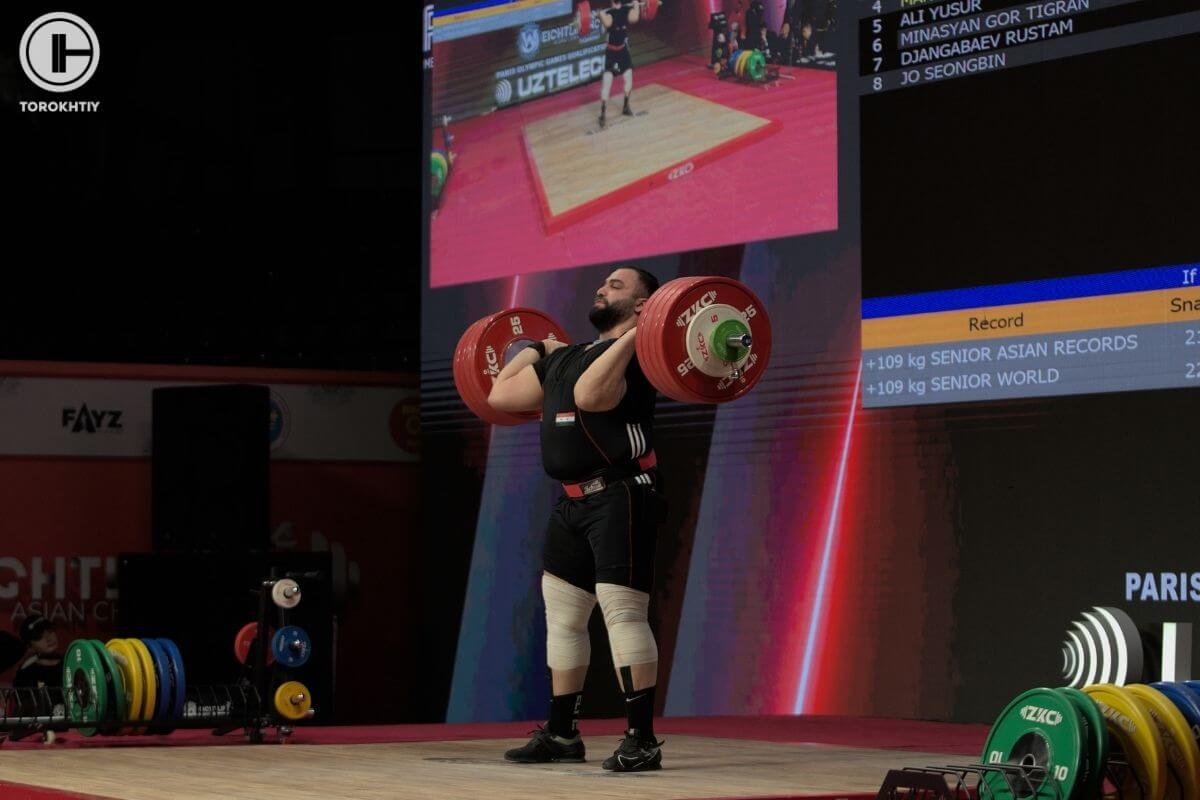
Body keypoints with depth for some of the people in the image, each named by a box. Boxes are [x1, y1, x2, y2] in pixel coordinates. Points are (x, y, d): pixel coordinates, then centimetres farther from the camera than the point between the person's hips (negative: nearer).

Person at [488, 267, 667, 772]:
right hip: (573, 503, 9)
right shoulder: (567, 357, 18)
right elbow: (500, 395, 21)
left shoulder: (633, 354, -9)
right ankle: (561, 733, 21)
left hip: (620, 498, -9)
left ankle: (642, 740, -12)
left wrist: (631, 336, -22)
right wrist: (536, 349, 31)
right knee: (562, 617, 12)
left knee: (622, 613, -13)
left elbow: (589, 394, -29)